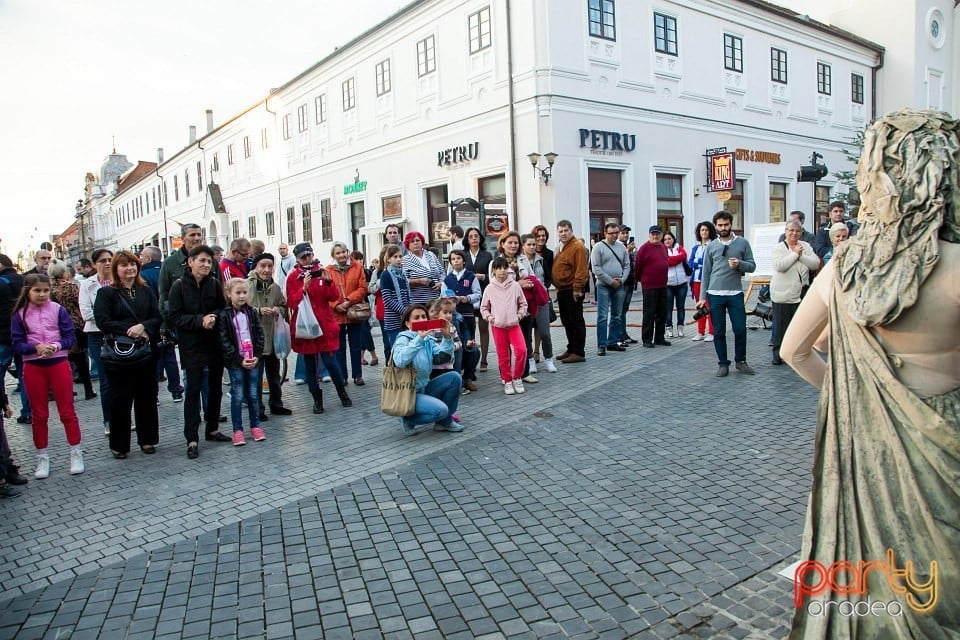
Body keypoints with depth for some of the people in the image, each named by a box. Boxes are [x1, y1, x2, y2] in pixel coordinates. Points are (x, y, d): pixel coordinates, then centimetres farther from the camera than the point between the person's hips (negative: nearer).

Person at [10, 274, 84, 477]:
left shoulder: (58, 310, -3)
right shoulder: (20, 314, -1)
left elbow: (70, 336, -4)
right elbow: (17, 343, -3)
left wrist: (56, 346, -21)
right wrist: (36, 347, -20)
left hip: (59, 363, -1)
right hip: (33, 367, 1)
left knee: (67, 411, 5)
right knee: (39, 414, 11)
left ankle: (76, 453, 15)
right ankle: (42, 458, 21)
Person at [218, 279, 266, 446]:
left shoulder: (252, 312, 6)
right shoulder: (224, 315, -5)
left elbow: (260, 336, 6)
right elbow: (224, 341, -9)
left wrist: (256, 356, -6)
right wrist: (240, 360, -13)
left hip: (253, 360, 3)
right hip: (235, 362, -3)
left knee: (253, 394, 10)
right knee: (238, 396, 2)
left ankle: (255, 426, 22)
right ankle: (237, 430, 12)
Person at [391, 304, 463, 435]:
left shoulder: (428, 339, 6)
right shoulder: (403, 339, -14)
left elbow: (444, 356, -8)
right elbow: (399, 361, -35)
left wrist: (447, 336, -22)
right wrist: (419, 338, -39)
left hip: (423, 388, 8)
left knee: (454, 377, -5)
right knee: (440, 409, -26)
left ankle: (445, 421, 8)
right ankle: (408, 419, 1)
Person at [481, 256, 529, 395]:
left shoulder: (515, 285, 1)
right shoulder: (490, 288, 0)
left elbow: (523, 304, 9)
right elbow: (483, 307, 9)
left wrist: (519, 316, -3)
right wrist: (489, 318, -5)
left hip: (514, 325, 0)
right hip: (497, 326, 0)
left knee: (521, 350, -14)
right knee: (503, 356, 5)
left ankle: (517, 378, 6)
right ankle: (507, 381, 18)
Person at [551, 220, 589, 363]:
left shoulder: (577, 247, -12)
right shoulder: (561, 248, 18)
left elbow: (581, 270, -19)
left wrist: (577, 288, -22)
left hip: (572, 291, -9)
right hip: (562, 291, 10)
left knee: (576, 321, -4)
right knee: (566, 321, 14)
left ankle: (578, 352, 0)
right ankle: (571, 350, 24)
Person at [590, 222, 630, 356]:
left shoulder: (622, 247, 10)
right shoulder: (598, 247, -5)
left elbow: (627, 266, 12)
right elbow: (596, 268, -11)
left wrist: (621, 279, -6)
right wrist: (611, 281, -13)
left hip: (619, 286, 6)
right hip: (604, 286, -5)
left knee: (617, 316, 10)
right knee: (603, 317, -8)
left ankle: (613, 342, 20)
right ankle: (601, 345, -6)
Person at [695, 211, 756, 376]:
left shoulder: (742, 243, 4)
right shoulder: (711, 246, 6)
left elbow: (752, 266, 6)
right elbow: (706, 273, 7)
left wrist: (740, 264, -17)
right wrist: (702, 297, 3)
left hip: (735, 294, -1)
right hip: (715, 295, 1)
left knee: (740, 329, 1)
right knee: (718, 332, 4)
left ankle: (740, 361, 20)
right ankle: (723, 364, 15)